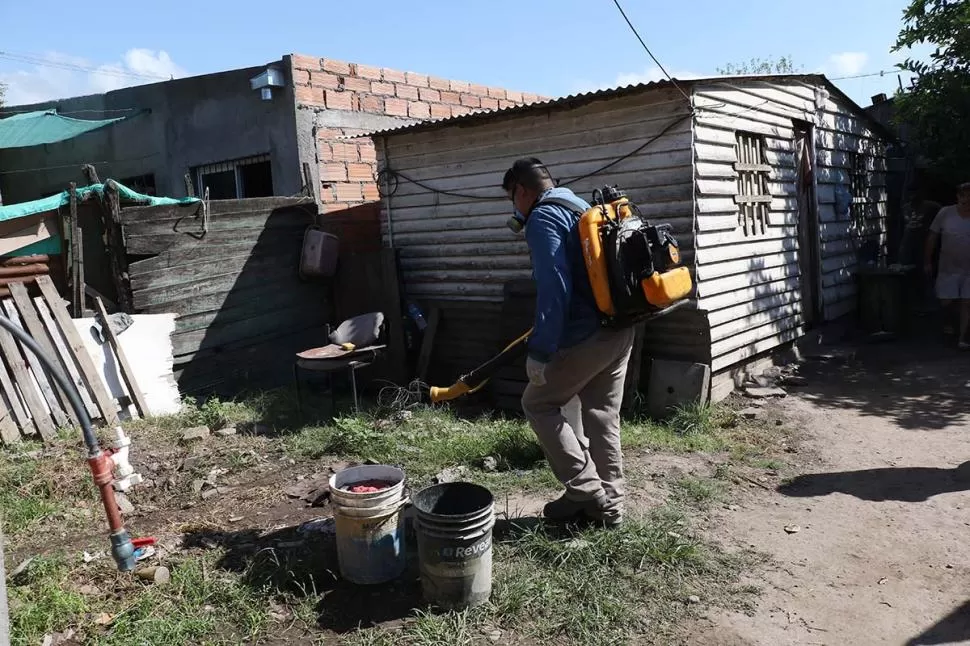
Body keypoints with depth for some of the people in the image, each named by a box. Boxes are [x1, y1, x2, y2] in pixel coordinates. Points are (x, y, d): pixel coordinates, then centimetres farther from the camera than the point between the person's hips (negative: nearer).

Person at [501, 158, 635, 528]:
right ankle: (609, 504, 23)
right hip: (620, 329, 9)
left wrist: (541, 350, -20)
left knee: (538, 403, 6)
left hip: (587, 335, -9)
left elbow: (553, 287, -20)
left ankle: (586, 491, 7)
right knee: (602, 416, 15)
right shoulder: (581, 208, 20)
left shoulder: (543, 218, -9)